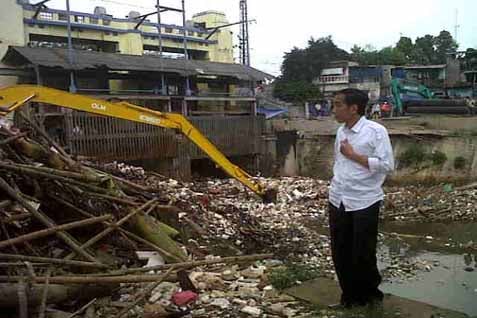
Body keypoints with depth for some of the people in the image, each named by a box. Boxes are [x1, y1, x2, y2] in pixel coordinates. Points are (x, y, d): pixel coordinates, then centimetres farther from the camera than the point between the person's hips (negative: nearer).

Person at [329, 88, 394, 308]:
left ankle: (370, 294, 31)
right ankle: (350, 295, 31)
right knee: (340, 253, 11)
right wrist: (335, 188, 14)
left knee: (363, 255, 6)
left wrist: (354, 155, -16)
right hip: (338, 201, 6)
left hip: (364, 202, -6)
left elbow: (387, 165, -16)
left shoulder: (376, 131, -12)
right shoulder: (341, 131, 8)